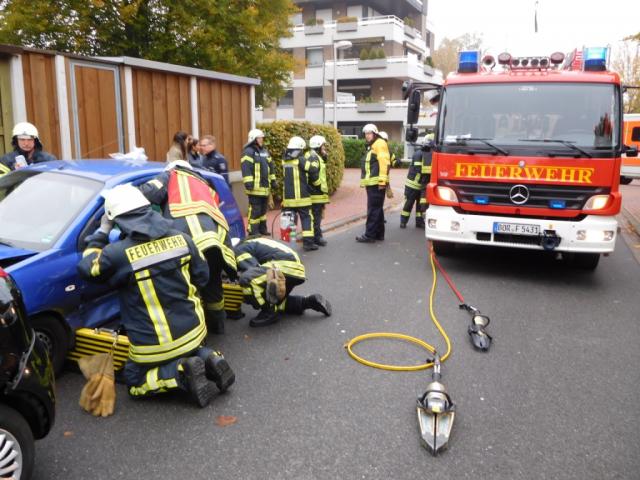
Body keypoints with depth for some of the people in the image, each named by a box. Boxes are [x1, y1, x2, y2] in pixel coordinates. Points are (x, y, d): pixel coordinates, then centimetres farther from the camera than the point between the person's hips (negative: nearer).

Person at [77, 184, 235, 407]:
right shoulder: (181, 238, -7)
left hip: (155, 344, -4)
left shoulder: (116, 253, -18)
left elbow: (86, 268, 4)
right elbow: (202, 277, 6)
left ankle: (181, 373, -6)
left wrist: (102, 232, 11)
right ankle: (206, 358, 3)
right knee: (186, 351, 37)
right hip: (192, 330, 5)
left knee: (134, 381, 22)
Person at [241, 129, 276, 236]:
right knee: (255, 209, -6)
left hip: (265, 186, 8)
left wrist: (273, 180, 18)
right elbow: (246, 168, -18)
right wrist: (248, 182, -24)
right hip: (255, 187, -8)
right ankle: (253, 230, 1)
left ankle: (262, 228, 25)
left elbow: (270, 166, 22)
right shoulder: (248, 152, -9)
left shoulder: (265, 151, 17)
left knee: (263, 208, 15)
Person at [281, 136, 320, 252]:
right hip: (301, 197, -5)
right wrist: (316, 182, 2)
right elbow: (313, 170, -15)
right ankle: (308, 242, 0)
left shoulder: (285, 160, 7)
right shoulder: (301, 160, -10)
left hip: (287, 197, 5)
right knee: (306, 218, 3)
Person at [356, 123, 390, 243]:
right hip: (371, 183, 10)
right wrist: (364, 180, 18)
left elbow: (384, 163, -18)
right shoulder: (371, 146, 23)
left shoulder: (379, 144, -8)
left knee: (373, 210, -9)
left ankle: (369, 235, -7)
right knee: (377, 209, 13)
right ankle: (379, 234, 20)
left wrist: (382, 181, -23)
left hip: (377, 183, -10)